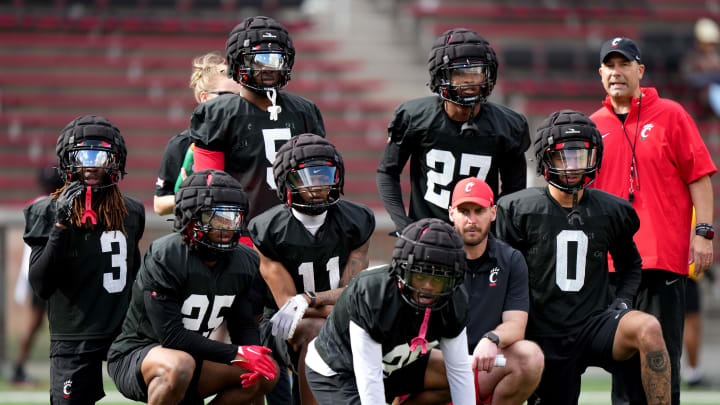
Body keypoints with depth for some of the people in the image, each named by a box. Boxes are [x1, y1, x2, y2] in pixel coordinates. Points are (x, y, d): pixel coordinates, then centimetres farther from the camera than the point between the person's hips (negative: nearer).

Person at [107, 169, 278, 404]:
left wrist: (254, 355, -17)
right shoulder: (165, 257, -23)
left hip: (192, 355, 7)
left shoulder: (246, 263, -1)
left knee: (265, 372, -10)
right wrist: (236, 354, -27)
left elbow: (243, 325, 8)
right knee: (179, 365, -40)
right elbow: (170, 335, -26)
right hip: (134, 356, -7)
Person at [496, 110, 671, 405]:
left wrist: (622, 301, 3)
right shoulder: (519, 209, -2)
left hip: (596, 324, 0)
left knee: (648, 328, -30)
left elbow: (630, 264, 22)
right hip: (546, 336, 0)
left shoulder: (611, 211, 5)